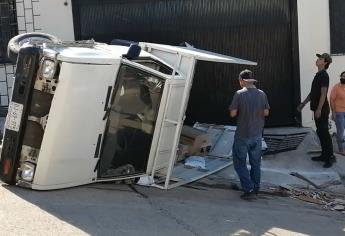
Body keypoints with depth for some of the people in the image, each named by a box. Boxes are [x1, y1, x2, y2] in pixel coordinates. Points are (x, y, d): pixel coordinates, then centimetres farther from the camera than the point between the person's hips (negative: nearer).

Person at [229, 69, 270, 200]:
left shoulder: (239, 94, -14)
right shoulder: (262, 94, -1)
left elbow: (233, 113, -13)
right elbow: (266, 112, 2)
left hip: (242, 135, -4)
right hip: (257, 135, 4)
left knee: (240, 162, 6)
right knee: (256, 162, 17)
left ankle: (249, 190, -1)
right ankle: (255, 189, 26)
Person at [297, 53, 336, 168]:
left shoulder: (324, 75, -12)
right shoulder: (318, 75, 16)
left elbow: (323, 93, -19)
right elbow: (312, 92, 23)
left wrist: (319, 109, -23)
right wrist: (303, 104, 24)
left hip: (322, 109, -9)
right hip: (317, 109, 9)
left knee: (324, 133, -7)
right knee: (320, 132, 13)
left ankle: (330, 157, -1)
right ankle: (324, 155, 20)